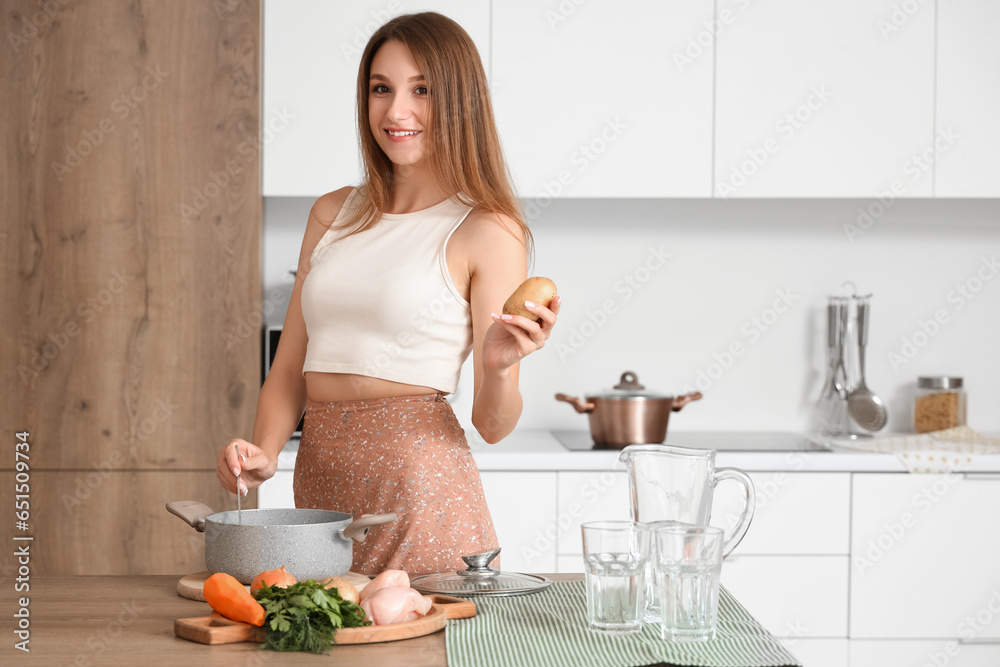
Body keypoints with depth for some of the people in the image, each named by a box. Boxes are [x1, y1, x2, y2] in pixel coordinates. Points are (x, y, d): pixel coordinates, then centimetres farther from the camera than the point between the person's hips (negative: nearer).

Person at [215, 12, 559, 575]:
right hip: (319, 480, 5)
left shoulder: (487, 232, -4)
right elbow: (290, 368, 14)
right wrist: (264, 453, -3)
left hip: (419, 486, -5)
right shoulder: (334, 213, 12)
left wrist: (500, 366, -25)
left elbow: (492, 424, -5)